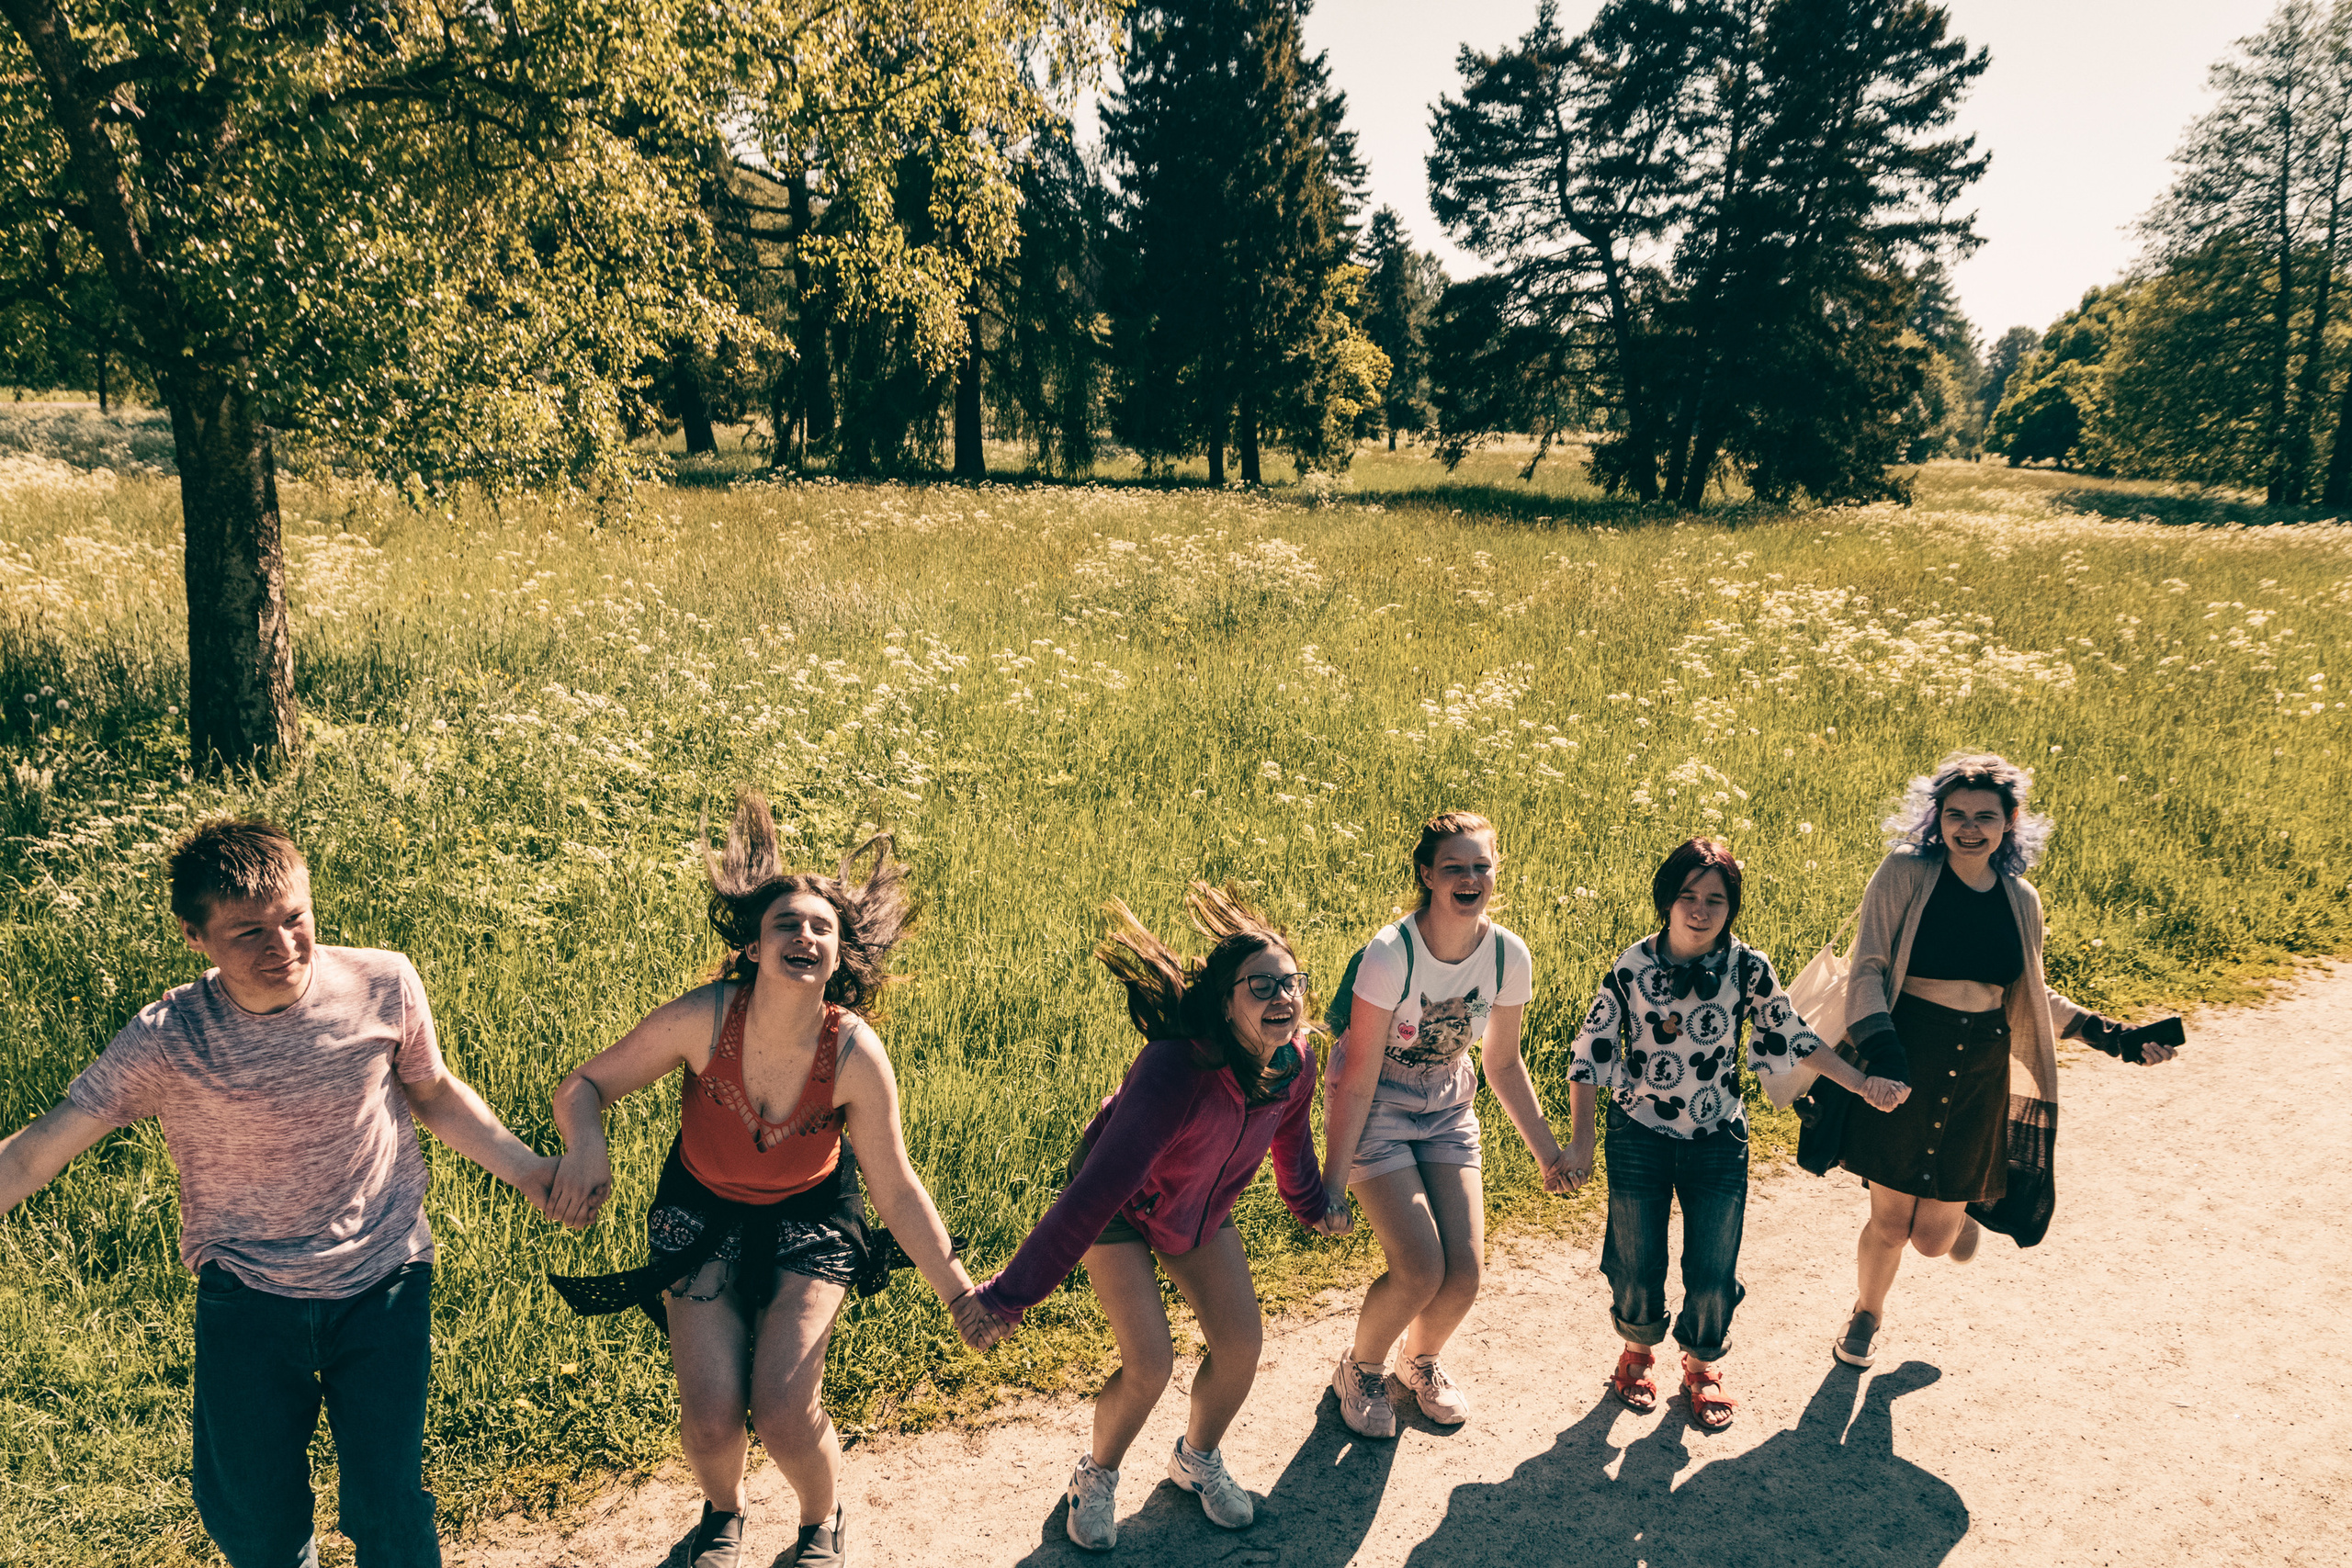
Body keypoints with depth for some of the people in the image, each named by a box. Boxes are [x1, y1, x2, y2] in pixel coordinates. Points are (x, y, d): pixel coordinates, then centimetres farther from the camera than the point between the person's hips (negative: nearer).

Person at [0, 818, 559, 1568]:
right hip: (247, 1295, 1)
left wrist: (528, 1169, 1)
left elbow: (433, 1092, 4)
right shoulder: (167, 1038, -16)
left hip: (383, 1280, 0)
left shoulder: (383, 986, -13)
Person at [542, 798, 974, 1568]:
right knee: (711, 1414, -9)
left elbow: (897, 1192, -16)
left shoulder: (855, 1053, -27)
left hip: (810, 1217, -1)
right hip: (703, 1215, 1)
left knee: (785, 1409, -14)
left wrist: (961, 1293, -19)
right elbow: (583, 1085, -13)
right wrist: (586, 1145, -35)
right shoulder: (703, 1018, -28)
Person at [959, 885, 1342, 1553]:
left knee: (1242, 1346, -1)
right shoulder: (1174, 1069, -41)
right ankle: (1097, 1475, 17)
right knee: (1150, 1362, -15)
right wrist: (1010, 1295, -42)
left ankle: (1198, 1458, 31)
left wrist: (1312, 1207, 23)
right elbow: (1098, 1188, -42)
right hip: (1122, 1205, -5)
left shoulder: (1295, 1059, -20)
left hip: (1202, 1207, 6)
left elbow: (1289, 1133, 5)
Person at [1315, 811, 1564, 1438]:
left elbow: (1503, 1063, 5)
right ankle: (1359, 1370, 16)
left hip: (1446, 1108, 5)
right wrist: (1331, 1183, -19)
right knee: (1421, 1268, -16)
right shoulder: (1391, 953, -27)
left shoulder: (1509, 956, -12)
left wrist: (1548, 1150, 4)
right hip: (1374, 1107, -4)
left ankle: (1422, 1361, 29)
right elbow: (1358, 1079, -21)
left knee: (1465, 1271, -6)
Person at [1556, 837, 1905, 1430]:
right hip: (1639, 1137, -1)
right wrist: (1581, 1139, -8)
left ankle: (1701, 1366, 36)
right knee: (1637, 1268, 9)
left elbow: (1791, 1035, 5)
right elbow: (1590, 1052, -6)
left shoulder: (1749, 969, -10)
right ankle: (1637, 1352, 40)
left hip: (1719, 1141, 1)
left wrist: (1862, 1084, 0)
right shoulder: (1631, 967, -13)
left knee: (1713, 1275, 6)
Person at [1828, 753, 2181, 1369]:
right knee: (1890, 1223, 4)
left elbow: (2031, 998, 19)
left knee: (1932, 1239, 4)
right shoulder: (1905, 873, -6)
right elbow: (1867, 966, -8)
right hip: (1905, 1062, -3)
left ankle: (1961, 1209, 42)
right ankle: (1866, 1315, 35)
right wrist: (1877, 1041, -23)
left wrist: (2103, 1032, 9)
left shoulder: (2020, 900, 7)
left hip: (1980, 1076, 3)